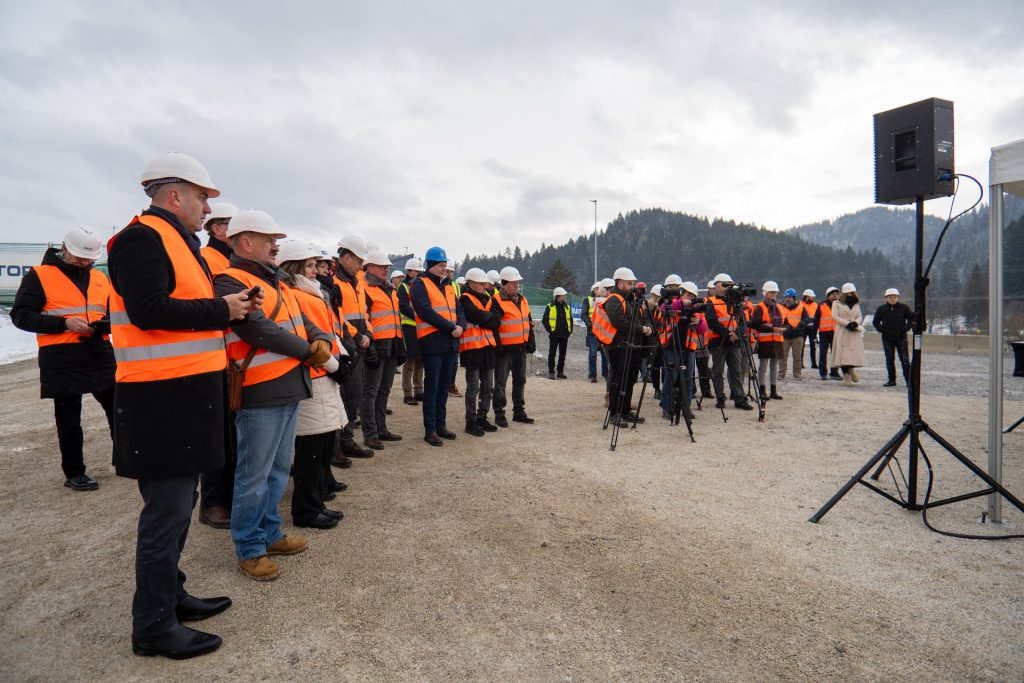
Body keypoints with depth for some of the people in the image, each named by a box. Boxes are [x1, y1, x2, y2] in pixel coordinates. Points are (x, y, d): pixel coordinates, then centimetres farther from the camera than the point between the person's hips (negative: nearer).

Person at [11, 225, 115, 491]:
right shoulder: (39, 276, -1)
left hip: (101, 355, 5)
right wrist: (63, 323, -19)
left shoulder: (100, 278, 13)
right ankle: (74, 473, 18)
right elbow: (21, 315, -6)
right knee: (69, 420, 5)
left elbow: (114, 313, 20)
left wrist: (106, 324, -3)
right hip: (62, 360, -4)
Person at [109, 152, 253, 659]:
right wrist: (221, 310, -15)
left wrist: (232, 308, 5)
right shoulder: (142, 238, -13)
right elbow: (149, 310, -25)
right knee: (167, 511, -1)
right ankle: (154, 626, 15)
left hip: (187, 394, 10)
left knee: (178, 503, 19)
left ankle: (170, 595, 35)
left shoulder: (176, 241, 19)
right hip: (162, 398, -10)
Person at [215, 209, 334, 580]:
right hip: (260, 395, -9)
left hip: (289, 391, 9)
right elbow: (260, 330, -22)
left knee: (277, 471, 19)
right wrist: (308, 352, -11)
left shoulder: (275, 283, 18)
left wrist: (321, 341, -6)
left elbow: (303, 323, 17)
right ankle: (248, 549, 17)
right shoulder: (231, 282, -11)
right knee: (254, 476, 3)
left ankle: (269, 533, 33)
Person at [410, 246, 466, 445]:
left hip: (451, 342, 7)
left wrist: (460, 326, -7)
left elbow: (459, 309, 14)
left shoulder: (448, 285, 19)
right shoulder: (420, 285, -4)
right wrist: (450, 327, -18)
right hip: (432, 341, -7)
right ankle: (430, 429, 5)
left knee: (444, 386, 13)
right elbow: (426, 311, -17)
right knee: (432, 387, -2)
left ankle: (440, 424, 23)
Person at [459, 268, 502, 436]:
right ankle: (471, 422, 6)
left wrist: (484, 320, -12)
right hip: (472, 348, -7)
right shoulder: (465, 299, -7)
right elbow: (478, 316, -22)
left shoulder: (488, 299, 15)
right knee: (473, 387, -3)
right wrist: (490, 317, -3)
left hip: (487, 346, 7)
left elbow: (497, 320, 3)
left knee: (487, 386, 12)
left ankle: (482, 418, 24)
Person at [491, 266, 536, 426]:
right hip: (505, 349, -7)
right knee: (501, 382, -1)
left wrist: (531, 342, 16)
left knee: (520, 380, 14)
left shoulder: (522, 300, 14)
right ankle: (499, 414, 7)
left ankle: (519, 411, 24)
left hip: (521, 348, 7)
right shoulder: (496, 301, -9)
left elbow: (529, 323, 20)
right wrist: (496, 345, -18)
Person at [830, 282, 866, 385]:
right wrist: (847, 323, -14)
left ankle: (851, 369, 15)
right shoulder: (837, 303, 6)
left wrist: (855, 323, -10)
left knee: (855, 353, -8)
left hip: (855, 331, 3)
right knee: (843, 354, -5)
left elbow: (860, 317, 13)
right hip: (842, 331, -3)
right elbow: (835, 316, -4)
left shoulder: (856, 304, 19)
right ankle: (846, 375, 3)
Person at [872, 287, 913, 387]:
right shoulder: (881, 309, 5)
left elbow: (912, 319, 6)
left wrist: (905, 328, -7)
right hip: (887, 338, 2)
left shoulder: (904, 307, 1)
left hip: (901, 337, -2)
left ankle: (908, 381, -2)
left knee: (904, 360, -6)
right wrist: (881, 330, -2)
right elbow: (875, 321, 13)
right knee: (889, 360, 6)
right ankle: (891, 380, 13)